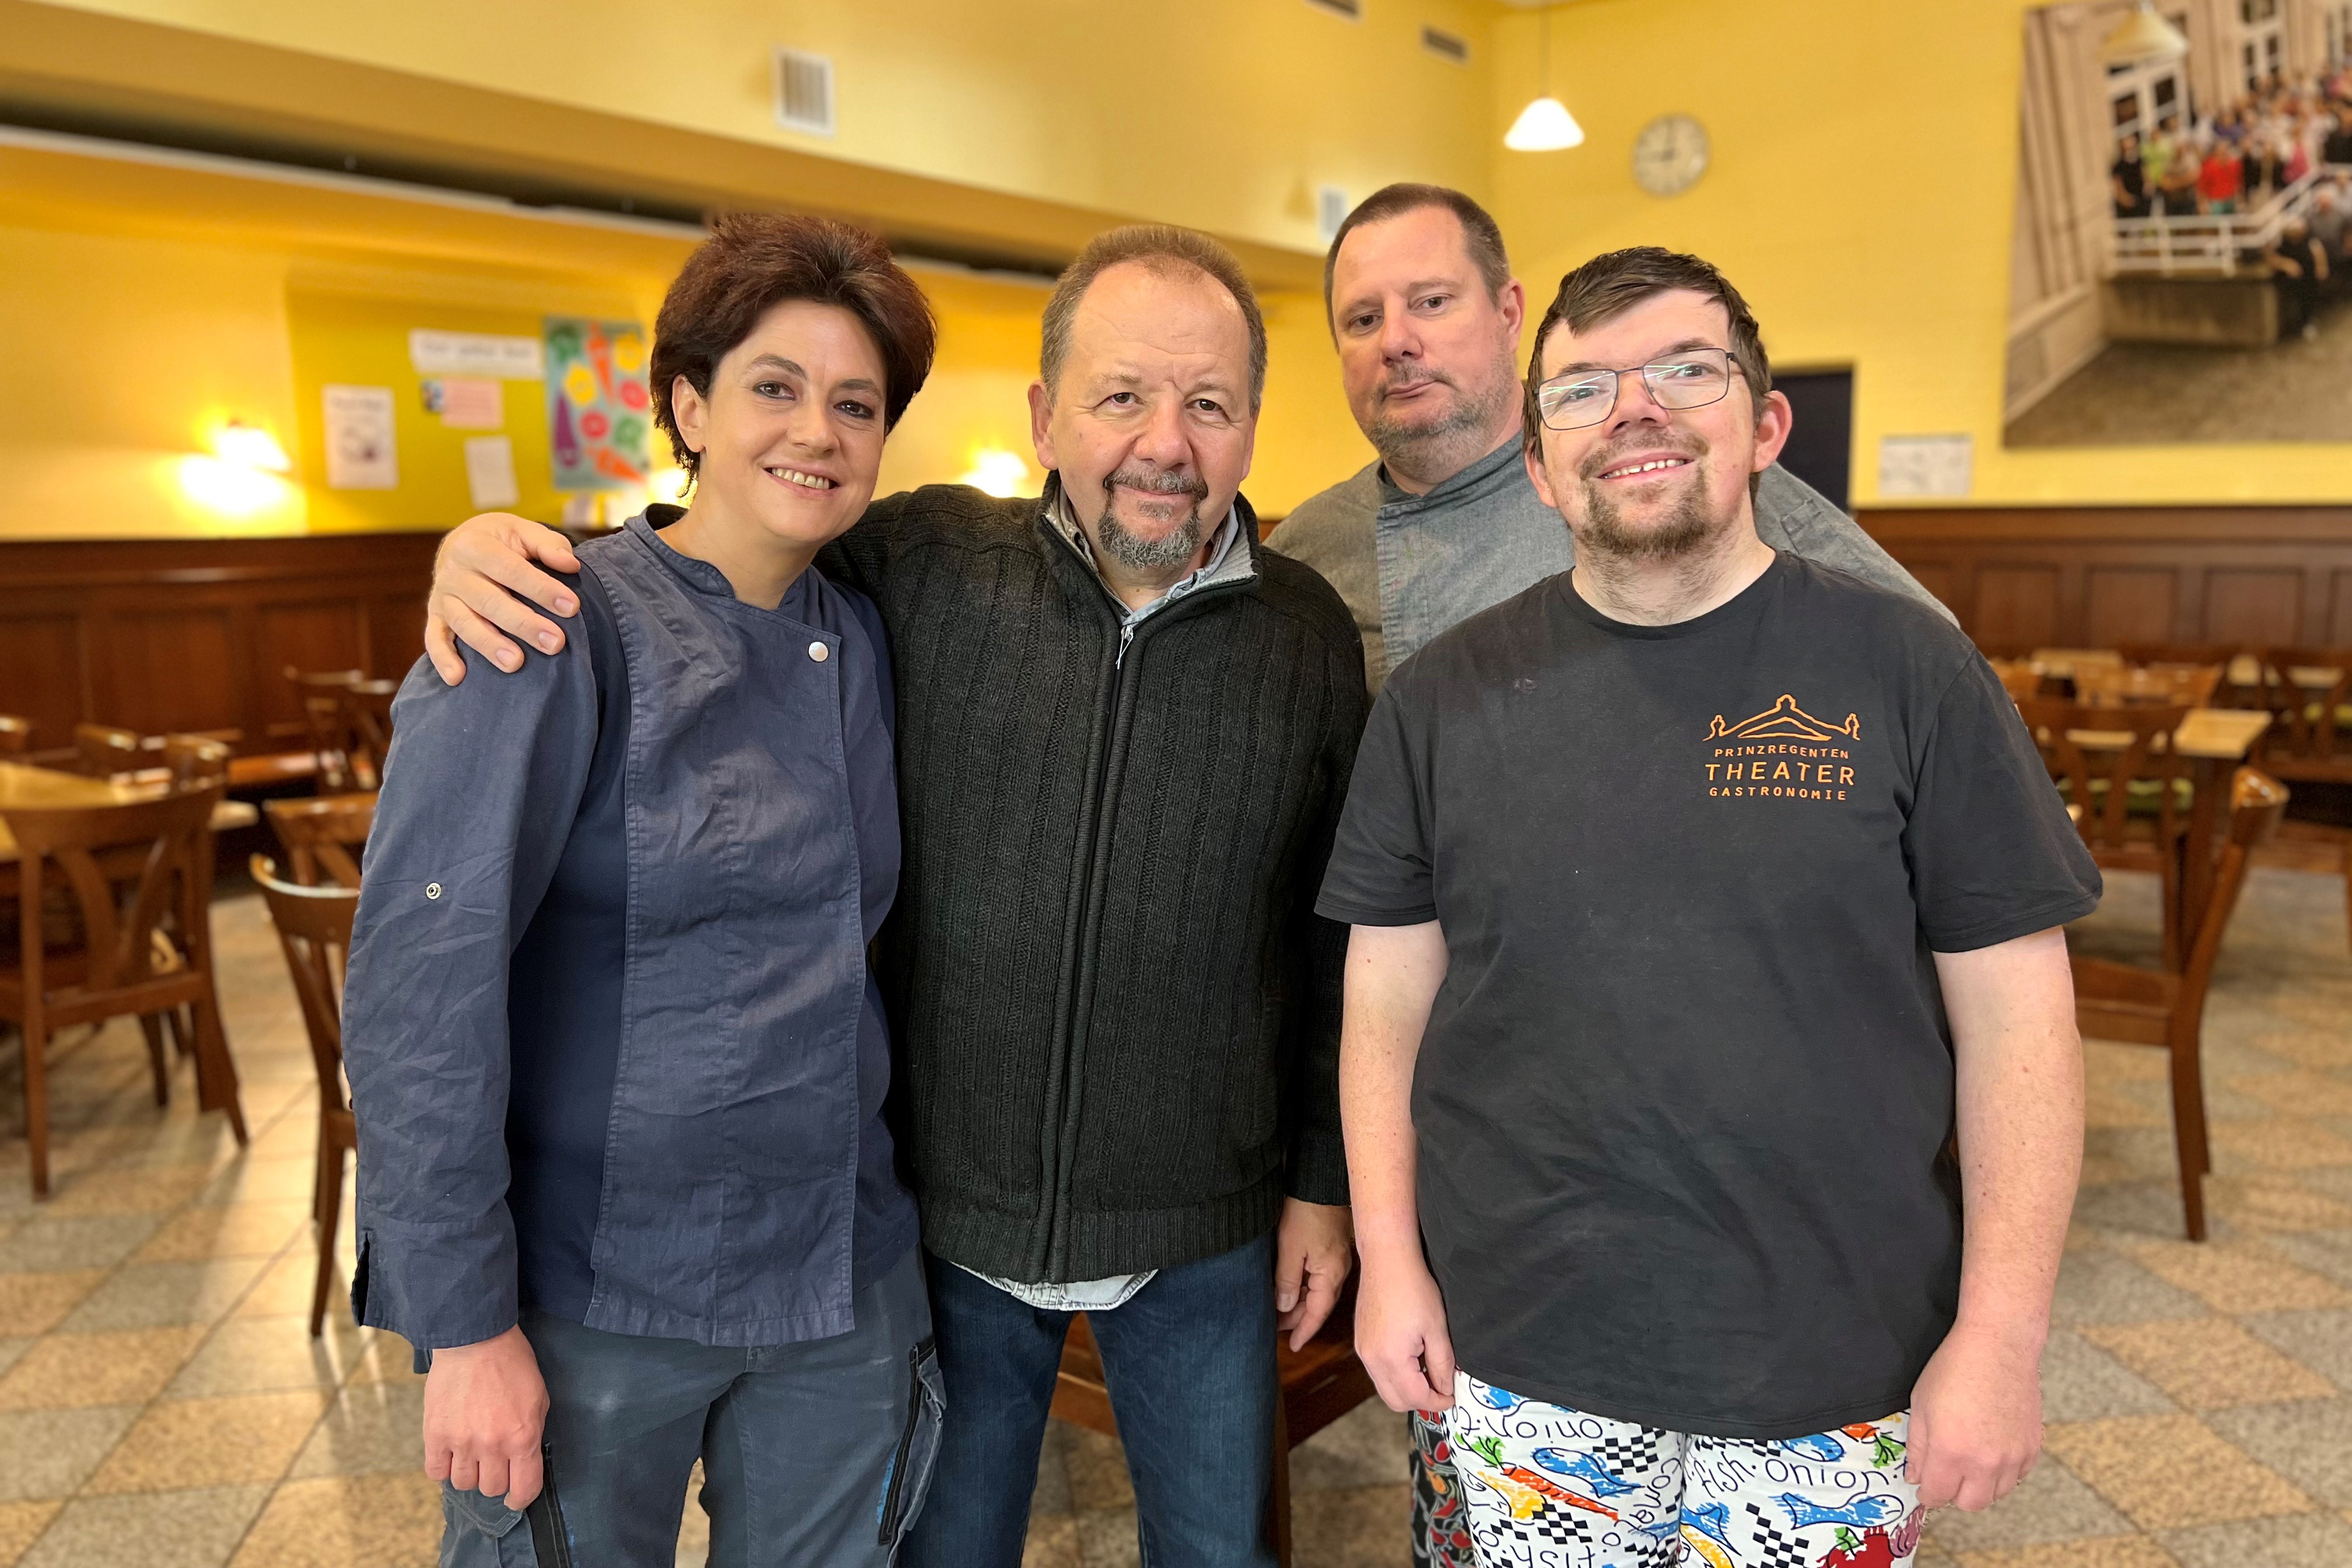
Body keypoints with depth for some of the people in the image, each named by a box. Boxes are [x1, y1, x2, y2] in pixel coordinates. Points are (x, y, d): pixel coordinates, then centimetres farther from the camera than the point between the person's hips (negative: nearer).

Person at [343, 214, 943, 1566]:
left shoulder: (864, 638, 4)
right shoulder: (562, 630, -14)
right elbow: (419, 977, -17)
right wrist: (467, 1323, -17)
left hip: (842, 1281, 5)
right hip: (595, 1300, -5)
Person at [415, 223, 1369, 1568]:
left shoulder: (1310, 635, -6)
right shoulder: (928, 563, -11)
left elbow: (1339, 940, 1)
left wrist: (1326, 1184, 5)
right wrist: (507, 541, -17)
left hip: (1202, 1240, 1)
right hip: (954, 1209, 0)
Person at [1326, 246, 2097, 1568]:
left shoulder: (1906, 668, -6)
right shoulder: (1444, 697, -1)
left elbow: (2015, 1018, -5)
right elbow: (1390, 1003, 3)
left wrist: (2001, 1333, -7)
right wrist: (1390, 1260, 0)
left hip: (1839, 1371, -1)